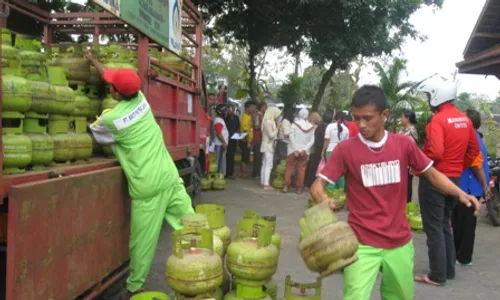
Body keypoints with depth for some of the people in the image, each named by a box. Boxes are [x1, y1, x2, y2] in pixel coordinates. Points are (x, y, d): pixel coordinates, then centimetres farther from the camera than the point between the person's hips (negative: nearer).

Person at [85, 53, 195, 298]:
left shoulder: (110, 119, -7)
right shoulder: (141, 99, 6)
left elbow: (94, 134, 17)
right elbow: (118, 79, 25)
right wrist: (94, 62, 40)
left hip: (146, 187, -4)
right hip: (169, 177, 5)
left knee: (143, 240, 8)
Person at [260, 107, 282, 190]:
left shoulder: (270, 121, 12)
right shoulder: (268, 122, -18)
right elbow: (271, 135, -21)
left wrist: (276, 127, 4)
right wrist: (277, 128, -12)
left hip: (268, 146, 10)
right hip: (269, 146, -10)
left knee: (265, 164, 12)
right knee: (268, 165, -9)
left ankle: (263, 182, 18)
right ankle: (266, 184, -9)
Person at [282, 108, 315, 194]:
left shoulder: (295, 124, -6)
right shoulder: (311, 126, 1)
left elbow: (291, 137, -13)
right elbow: (312, 140, -5)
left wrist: (296, 149, -12)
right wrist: (304, 149, -9)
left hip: (293, 150, -2)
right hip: (304, 151, 2)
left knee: (289, 167, 6)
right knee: (301, 169, 7)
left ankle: (286, 186, 5)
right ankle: (299, 188, 8)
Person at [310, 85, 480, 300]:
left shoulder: (404, 144, -3)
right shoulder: (345, 149, -11)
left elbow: (431, 173, 8)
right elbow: (317, 185, -10)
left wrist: (460, 193, -8)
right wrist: (323, 199, -33)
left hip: (400, 242, 4)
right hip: (362, 243, -3)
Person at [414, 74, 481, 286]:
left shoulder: (438, 120, -18)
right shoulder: (464, 120, 8)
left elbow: (435, 152, -28)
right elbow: (474, 150, 14)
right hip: (454, 179, 8)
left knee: (434, 228, 1)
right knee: (444, 225, 19)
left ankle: (437, 276, 7)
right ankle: (449, 270, 27)